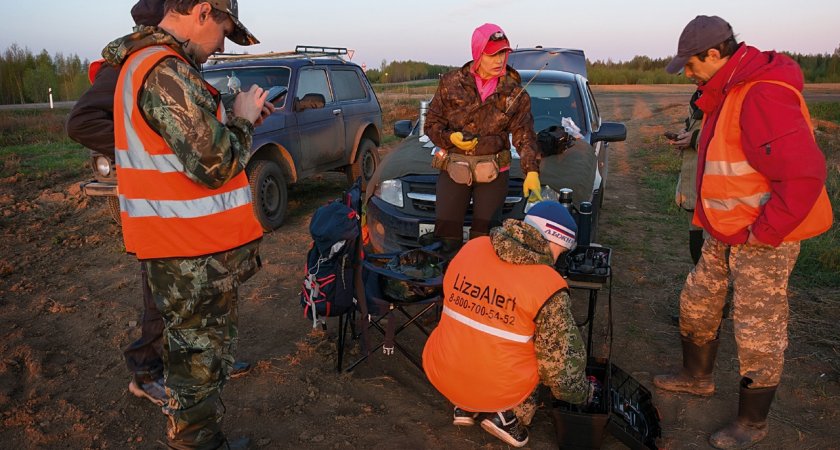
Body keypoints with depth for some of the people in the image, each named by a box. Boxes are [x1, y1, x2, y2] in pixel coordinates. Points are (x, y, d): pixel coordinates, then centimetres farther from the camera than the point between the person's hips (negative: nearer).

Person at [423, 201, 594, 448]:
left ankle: (464, 406, 20)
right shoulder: (549, 288, -17)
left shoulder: (470, 247, -4)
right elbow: (562, 369, -11)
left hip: (440, 376, 5)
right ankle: (508, 414, 8)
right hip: (499, 391, -4)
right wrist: (585, 393, 10)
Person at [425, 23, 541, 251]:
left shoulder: (515, 93, 2)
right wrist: (450, 138, -14)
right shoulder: (451, 83, 2)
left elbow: (524, 136, -2)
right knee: (447, 233, -1)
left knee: (484, 233, 2)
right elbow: (432, 122, 7)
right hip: (453, 169, 0)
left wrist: (532, 171, -16)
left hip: (494, 172, 0)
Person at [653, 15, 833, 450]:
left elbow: (804, 174, -33)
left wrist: (762, 232, -24)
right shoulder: (727, 92, 8)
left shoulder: (762, 96, -26)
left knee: (758, 332, 4)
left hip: (764, 239, -10)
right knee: (696, 304, 20)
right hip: (724, 233, 10)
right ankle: (697, 377, 42)